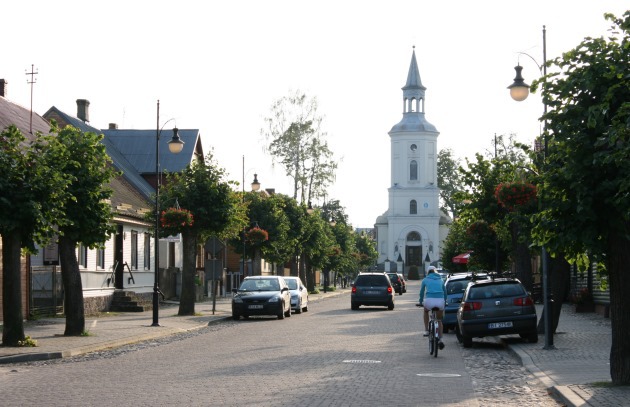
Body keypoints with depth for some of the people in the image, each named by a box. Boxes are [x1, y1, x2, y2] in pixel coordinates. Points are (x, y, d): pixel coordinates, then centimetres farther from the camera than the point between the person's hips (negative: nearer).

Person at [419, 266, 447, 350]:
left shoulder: (425, 280, 17)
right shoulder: (440, 280, 23)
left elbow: (421, 292, 26)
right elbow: (445, 292, 30)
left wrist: (421, 301, 41)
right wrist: (444, 302, 44)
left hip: (429, 300, -2)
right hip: (440, 301, 2)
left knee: (426, 311, 34)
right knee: (439, 320, 21)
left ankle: (426, 330, 26)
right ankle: (440, 339, 8)